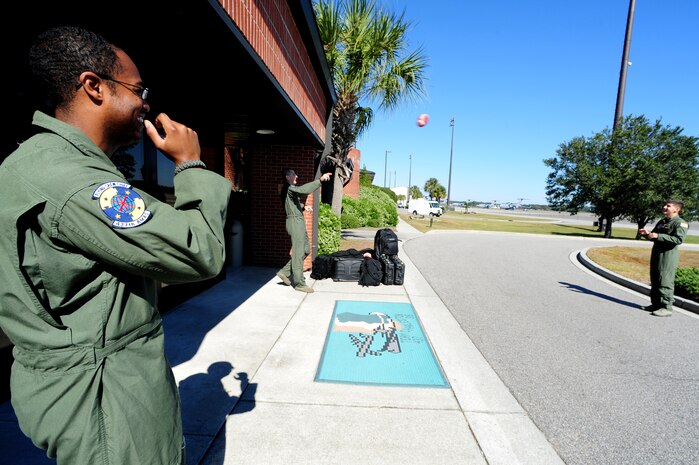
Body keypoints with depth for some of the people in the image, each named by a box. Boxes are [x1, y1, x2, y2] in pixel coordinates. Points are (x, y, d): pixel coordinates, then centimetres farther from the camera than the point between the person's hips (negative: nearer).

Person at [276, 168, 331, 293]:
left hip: (299, 222, 10)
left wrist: (303, 207, 12)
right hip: (295, 222, -10)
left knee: (306, 250, 14)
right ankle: (299, 283, 1)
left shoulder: (290, 189, 20)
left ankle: (285, 272, 19)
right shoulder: (289, 188, -11)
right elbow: (304, 189, -30)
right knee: (298, 253, -6)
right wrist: (320, 180, -33)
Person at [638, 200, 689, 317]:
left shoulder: (680, 223, -8)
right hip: (656, 254, 9)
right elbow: (654, 236, 28)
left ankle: (666, 307, -3)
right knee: (655, 281, 13)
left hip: (668, 256, -9)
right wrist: (647, 234, 6)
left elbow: (678, 239, -21)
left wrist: (658, 236, -24)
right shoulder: (661, 222, 19)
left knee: (665, 282, -8)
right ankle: (656, 304, 22)